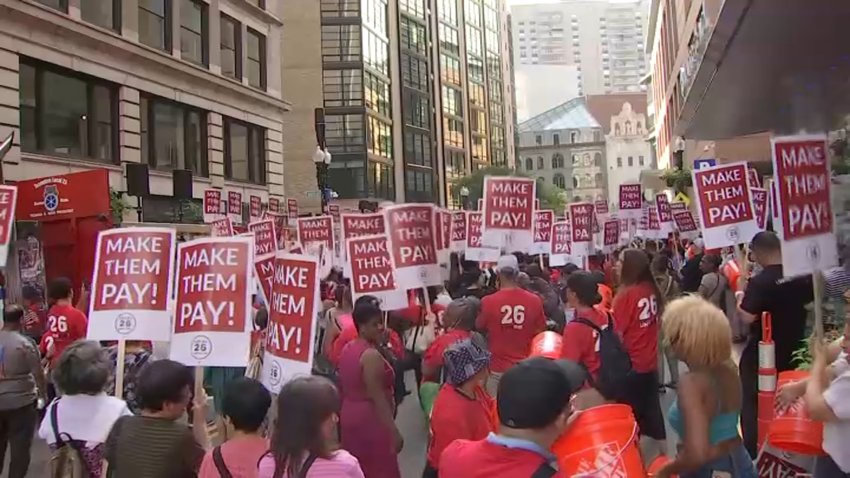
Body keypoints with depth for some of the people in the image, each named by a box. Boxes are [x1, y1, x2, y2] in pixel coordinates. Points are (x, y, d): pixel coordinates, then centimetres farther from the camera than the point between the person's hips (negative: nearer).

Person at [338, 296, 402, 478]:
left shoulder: (348, 348, 7)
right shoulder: (371, 355, -20)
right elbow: (378, 398, -22)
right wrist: (394, 431, -20)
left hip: (349, 416, 9)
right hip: (370, 419, -9)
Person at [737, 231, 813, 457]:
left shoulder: (759, 282, -23)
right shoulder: (802, 275, -4)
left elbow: (746, 317, -28)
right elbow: (810, 301, 14)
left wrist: (740, 298, -11)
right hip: (792, 351, 6)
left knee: (752, 404, 9)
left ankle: (753, 454, 13)